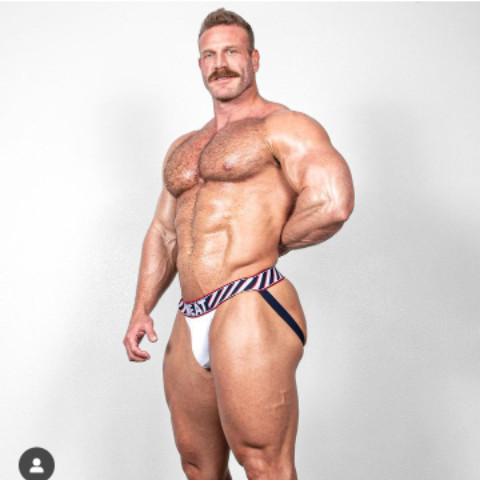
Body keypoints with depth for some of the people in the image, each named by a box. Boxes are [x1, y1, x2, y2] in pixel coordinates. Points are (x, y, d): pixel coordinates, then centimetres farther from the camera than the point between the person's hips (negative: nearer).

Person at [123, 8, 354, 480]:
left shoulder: (284, 127, -2)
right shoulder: (182, 147, 24)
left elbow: (331, 204, -19)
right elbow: (163, 232, 26)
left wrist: (272, 244, -5)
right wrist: (141, 309, 16)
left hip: (251, 311, -8)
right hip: (189, 324, 8)